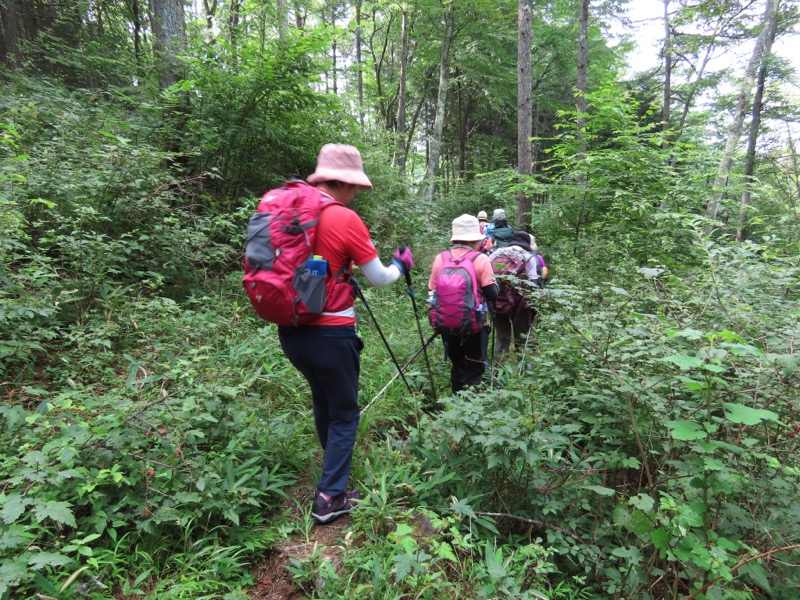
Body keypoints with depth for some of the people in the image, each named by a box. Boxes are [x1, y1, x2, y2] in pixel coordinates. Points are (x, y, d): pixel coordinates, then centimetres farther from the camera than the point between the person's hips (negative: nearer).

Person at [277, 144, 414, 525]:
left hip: (291, 330, 7)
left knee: (324, 404, 25)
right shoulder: (345, 218, -13)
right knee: (344, 415, 11)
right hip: (330, 333, -7)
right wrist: (401, 265, 15)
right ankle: (330, 498, 15)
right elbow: (379, 279, -5)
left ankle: (334, 473, 41)